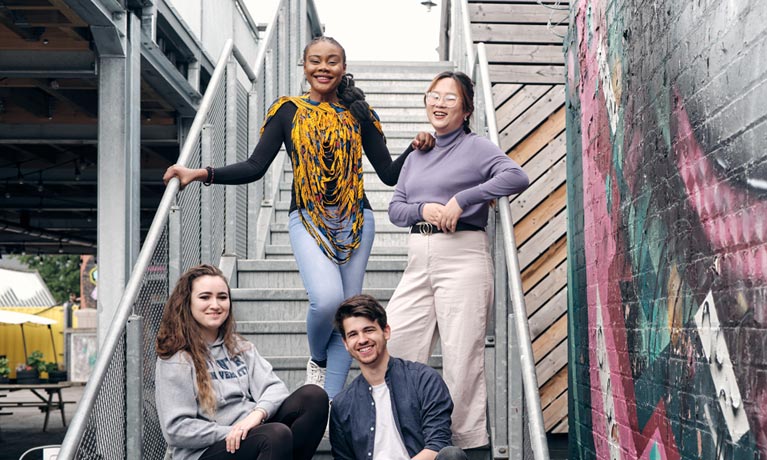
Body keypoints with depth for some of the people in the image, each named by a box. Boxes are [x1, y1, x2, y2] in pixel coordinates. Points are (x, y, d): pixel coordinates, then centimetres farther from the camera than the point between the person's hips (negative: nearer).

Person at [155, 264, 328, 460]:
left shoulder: (239, 346, 16)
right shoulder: (175, 358, -3)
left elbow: (274, 387, 4)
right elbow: (176, 429, -10)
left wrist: (258, 412, -18)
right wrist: (231, 433, -16)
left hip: (255, 432, 7)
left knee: (313, 395, -15)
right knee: (277, 434, -35)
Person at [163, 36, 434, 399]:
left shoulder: (358, 113, 9)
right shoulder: (287, 110, 6)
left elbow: (389, 173, 8)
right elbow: (255, 167, 0)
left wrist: (416, 148, -9)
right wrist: (201, 174, -10)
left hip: (355, 222, 2)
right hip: (307, 221, -2)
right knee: (326, 298, -23)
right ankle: (316, 359, 10)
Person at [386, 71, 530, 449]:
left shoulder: (475, 148, 1)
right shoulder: (417, 156, 20)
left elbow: (517, 177, -16)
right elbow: (395, 208, 16)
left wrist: (461, 200, -18)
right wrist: (423, 209, -6)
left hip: (462, 257, -6)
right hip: (419, 260, 6)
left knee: (462, 356, -5)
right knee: (394, 345, 1)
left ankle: (469, 442, 4)